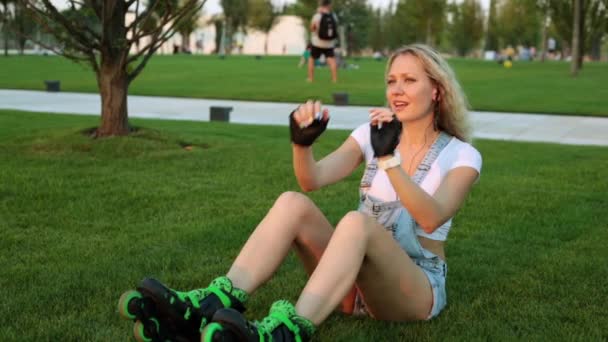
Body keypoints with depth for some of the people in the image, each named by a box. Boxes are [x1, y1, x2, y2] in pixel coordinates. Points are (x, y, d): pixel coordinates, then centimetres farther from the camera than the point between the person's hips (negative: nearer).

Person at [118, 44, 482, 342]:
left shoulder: (462, 155, -5)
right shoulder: (372, 133, 6)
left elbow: (431, 219, -25)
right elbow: (313, 179, -10)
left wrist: (389, 159, -36)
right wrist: (302, 143, -30)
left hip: (418, 288, -4)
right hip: (360, 281, 4)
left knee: (357, 221, -37)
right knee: (293, 203, -24)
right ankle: (210, 307, -39)